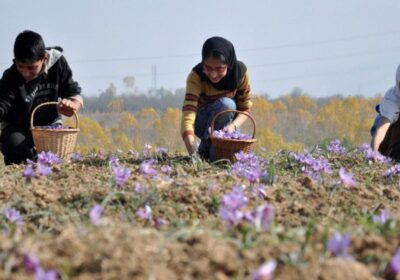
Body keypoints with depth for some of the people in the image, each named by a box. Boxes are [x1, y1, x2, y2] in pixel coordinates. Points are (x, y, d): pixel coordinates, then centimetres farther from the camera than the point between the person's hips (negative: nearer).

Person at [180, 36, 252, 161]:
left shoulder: (240, 72, -19)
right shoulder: (196, 77, -29)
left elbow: (245, 107, -9)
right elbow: (188, 113, -39)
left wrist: (233, 126, -31)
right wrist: (193, 153, -53)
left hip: (227, 119, 3)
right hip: (202, 124, -3)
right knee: (226, 104, -34)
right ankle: (205, 149, -17)